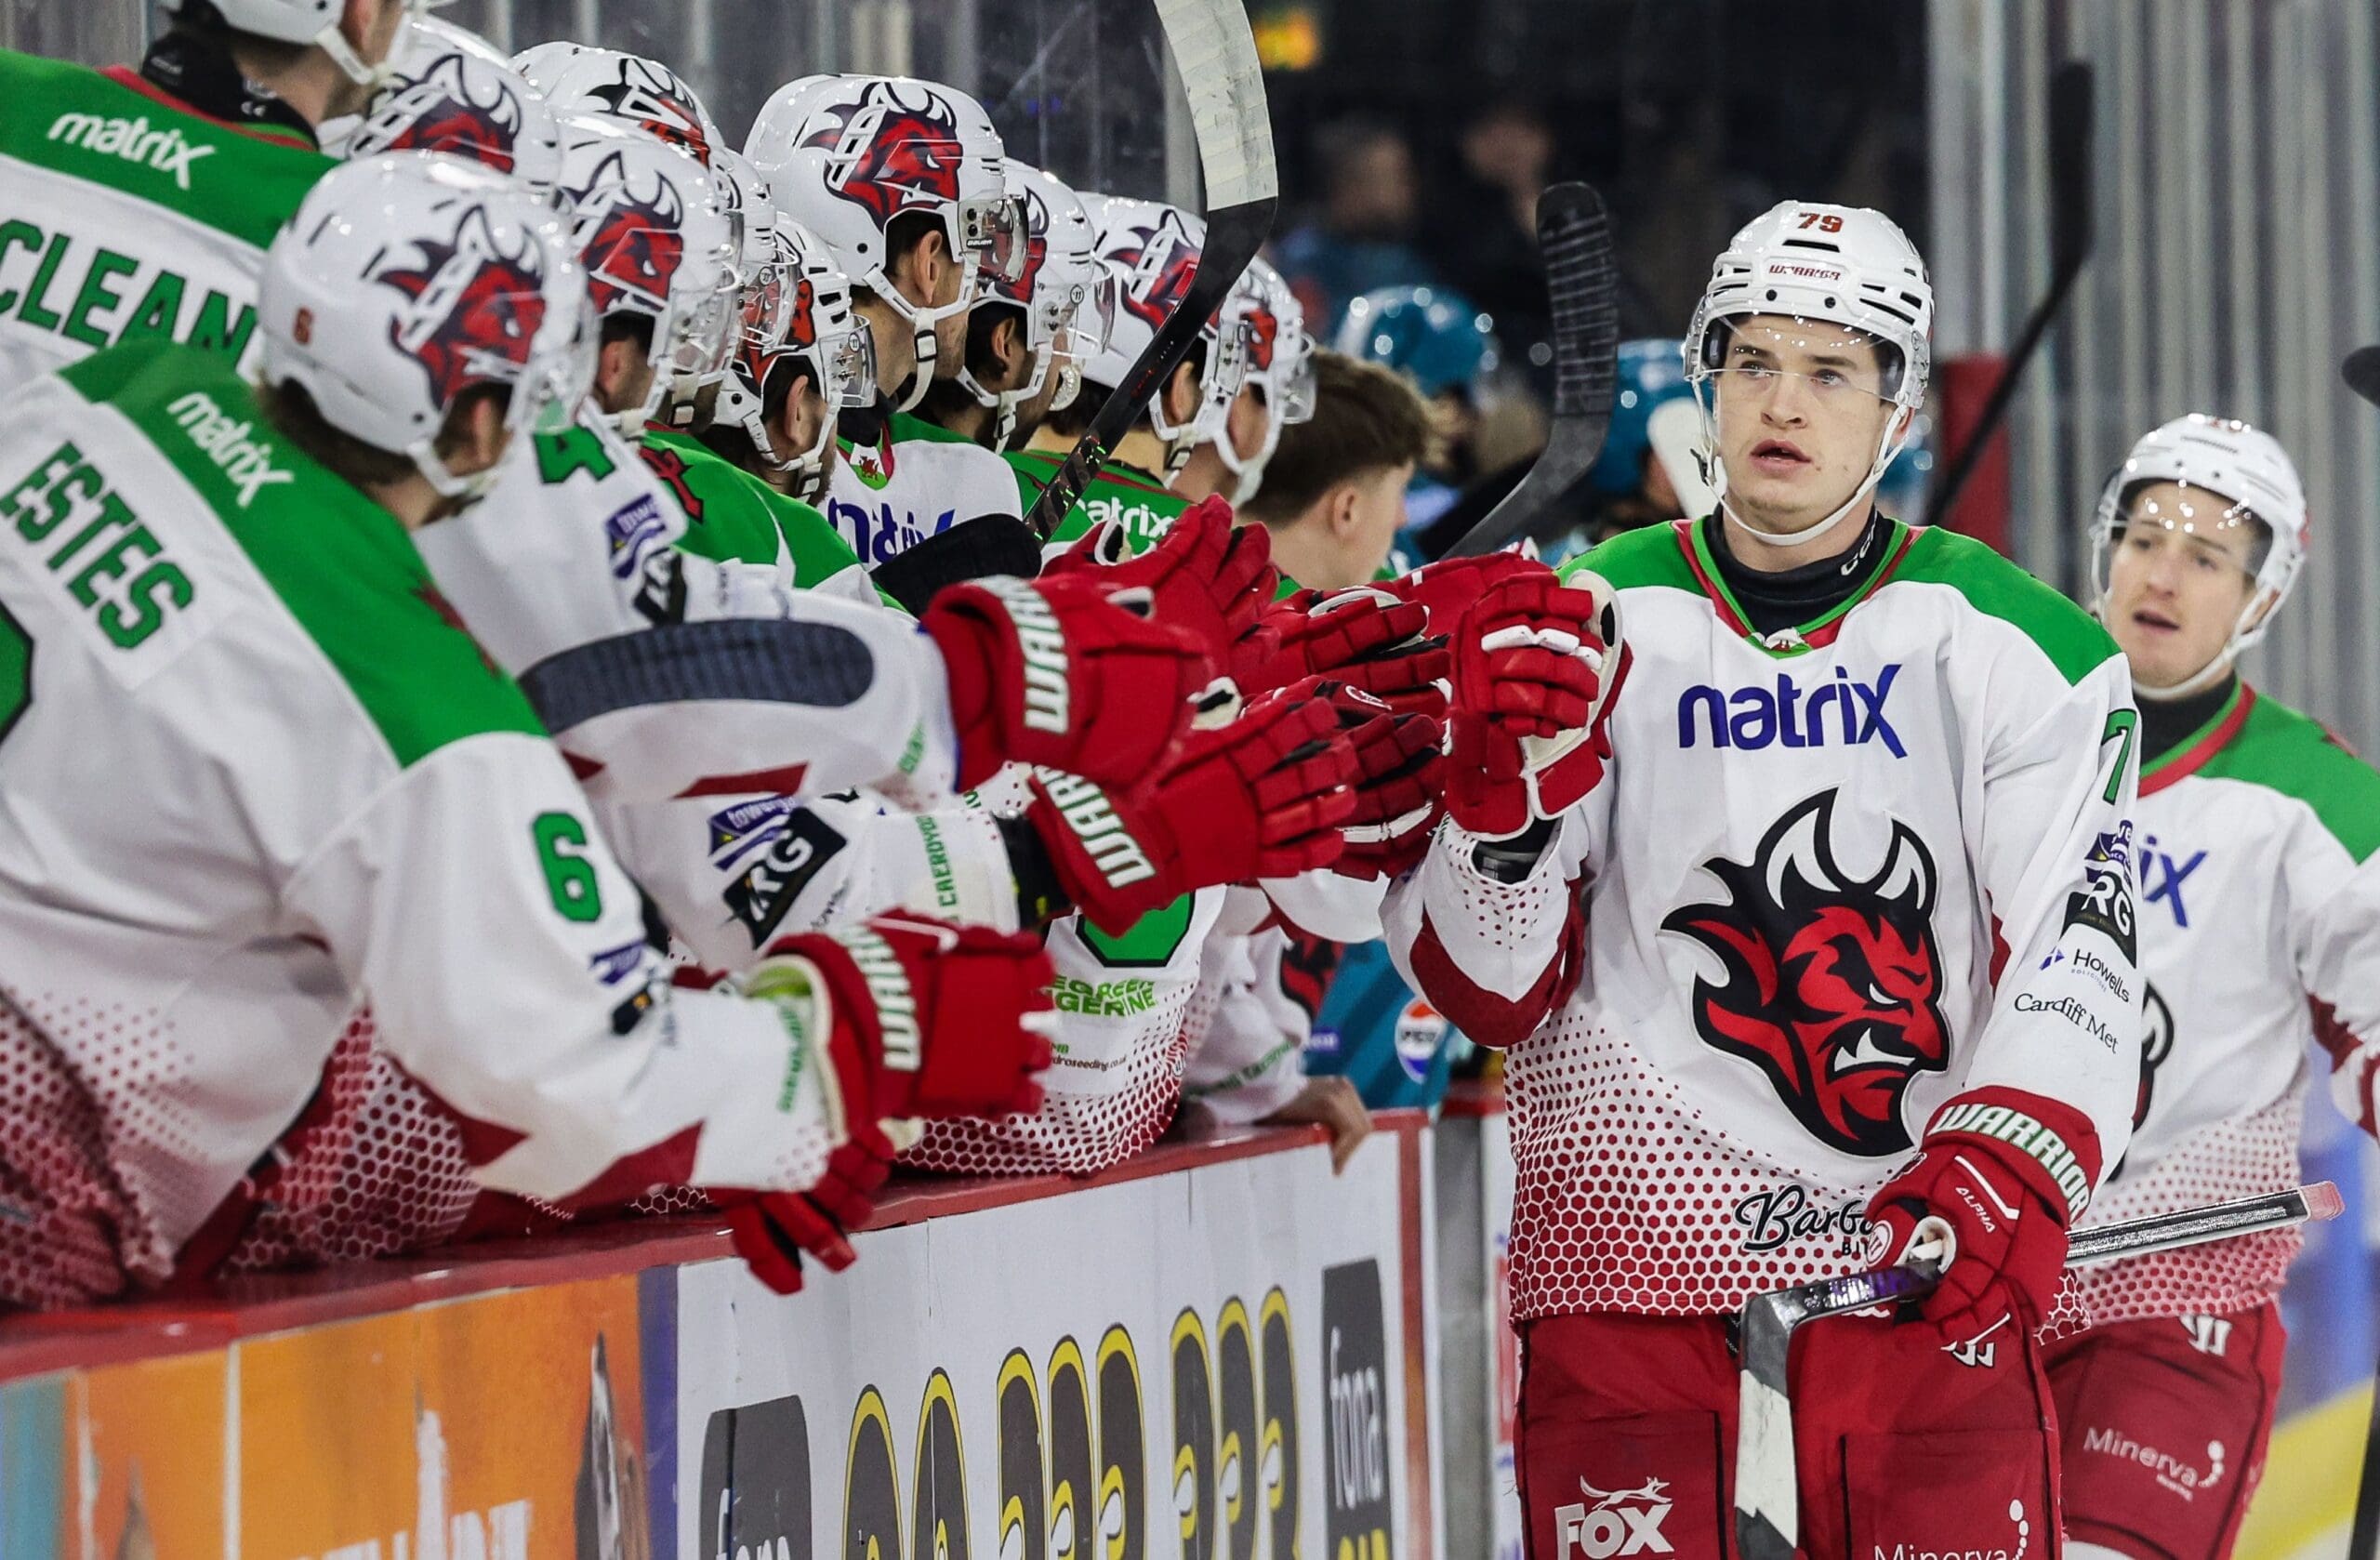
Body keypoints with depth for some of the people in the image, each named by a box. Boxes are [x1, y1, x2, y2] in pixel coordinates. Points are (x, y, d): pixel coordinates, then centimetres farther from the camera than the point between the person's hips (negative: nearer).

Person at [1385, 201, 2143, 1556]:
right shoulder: (1593, 627, 7)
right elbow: (1489, 990, 3)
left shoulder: (2020, 649, 5)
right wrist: (1509, 788, -16)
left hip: (1926, 1271, 0)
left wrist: (2010, 1172, -20)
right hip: (1634, 1257, 0)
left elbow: (2079, 955, -3)